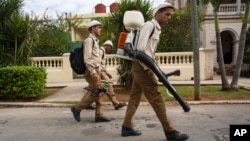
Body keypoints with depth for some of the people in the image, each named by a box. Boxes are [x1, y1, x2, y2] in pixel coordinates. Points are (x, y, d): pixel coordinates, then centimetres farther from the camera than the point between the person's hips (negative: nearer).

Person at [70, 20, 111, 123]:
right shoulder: (89, 40, -10)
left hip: (96, 70, 9)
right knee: (95, 92, -8)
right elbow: (87, 58, -19)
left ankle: (99, 115, 11)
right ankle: (77, 108, 4)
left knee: (98, 92, 7)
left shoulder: (95, 41, 19)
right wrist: (93, 72, -23)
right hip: (91, 70, -9)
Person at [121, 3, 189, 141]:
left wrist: (149, 66, 12)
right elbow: (141, 48, -22)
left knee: (135, 97, 12)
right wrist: (148, 67, -19)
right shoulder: (149, 25, -10)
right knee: (156, 98, -7)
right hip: (141, 66, -10)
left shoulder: (156, 29, 19)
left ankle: (127, 127, 21)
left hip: (141, 66, 10)